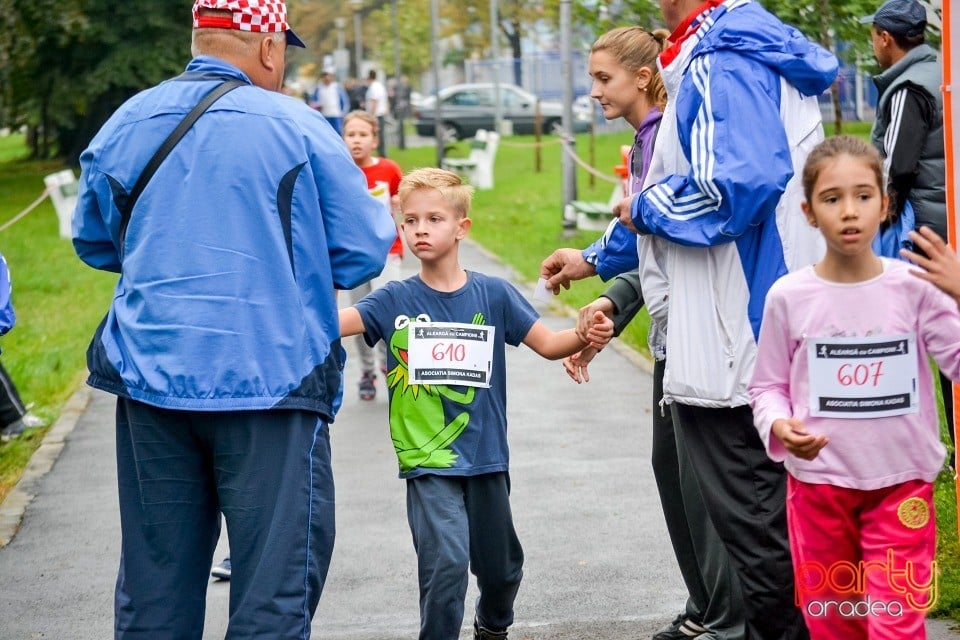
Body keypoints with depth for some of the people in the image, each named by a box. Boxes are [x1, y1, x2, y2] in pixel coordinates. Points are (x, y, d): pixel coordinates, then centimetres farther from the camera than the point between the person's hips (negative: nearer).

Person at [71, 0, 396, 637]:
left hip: (151, 380, 4)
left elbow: (94, 243, 18)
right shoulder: (298, 127, -7)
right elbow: (362, 254, -3)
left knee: (154, 586, 14)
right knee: (275, 583, 3)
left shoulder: (126, 123, 5)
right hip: (271, 380, -4)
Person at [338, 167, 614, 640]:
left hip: (486, 458, 2)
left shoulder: (493, 295, -2)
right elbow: (334, 321, -18)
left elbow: (548, 343, 1)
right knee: (446, 560, -20)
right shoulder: (396, 300, -5)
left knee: (500, 566, 18)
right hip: (428, 462, -2)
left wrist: (586, 336, -19)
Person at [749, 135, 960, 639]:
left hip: (901, 481, -1)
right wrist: (780, 426, -19)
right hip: (818, 483, 1)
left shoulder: (914, 287, -8)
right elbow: (768, 386, 2)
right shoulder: (789, 296, -7)